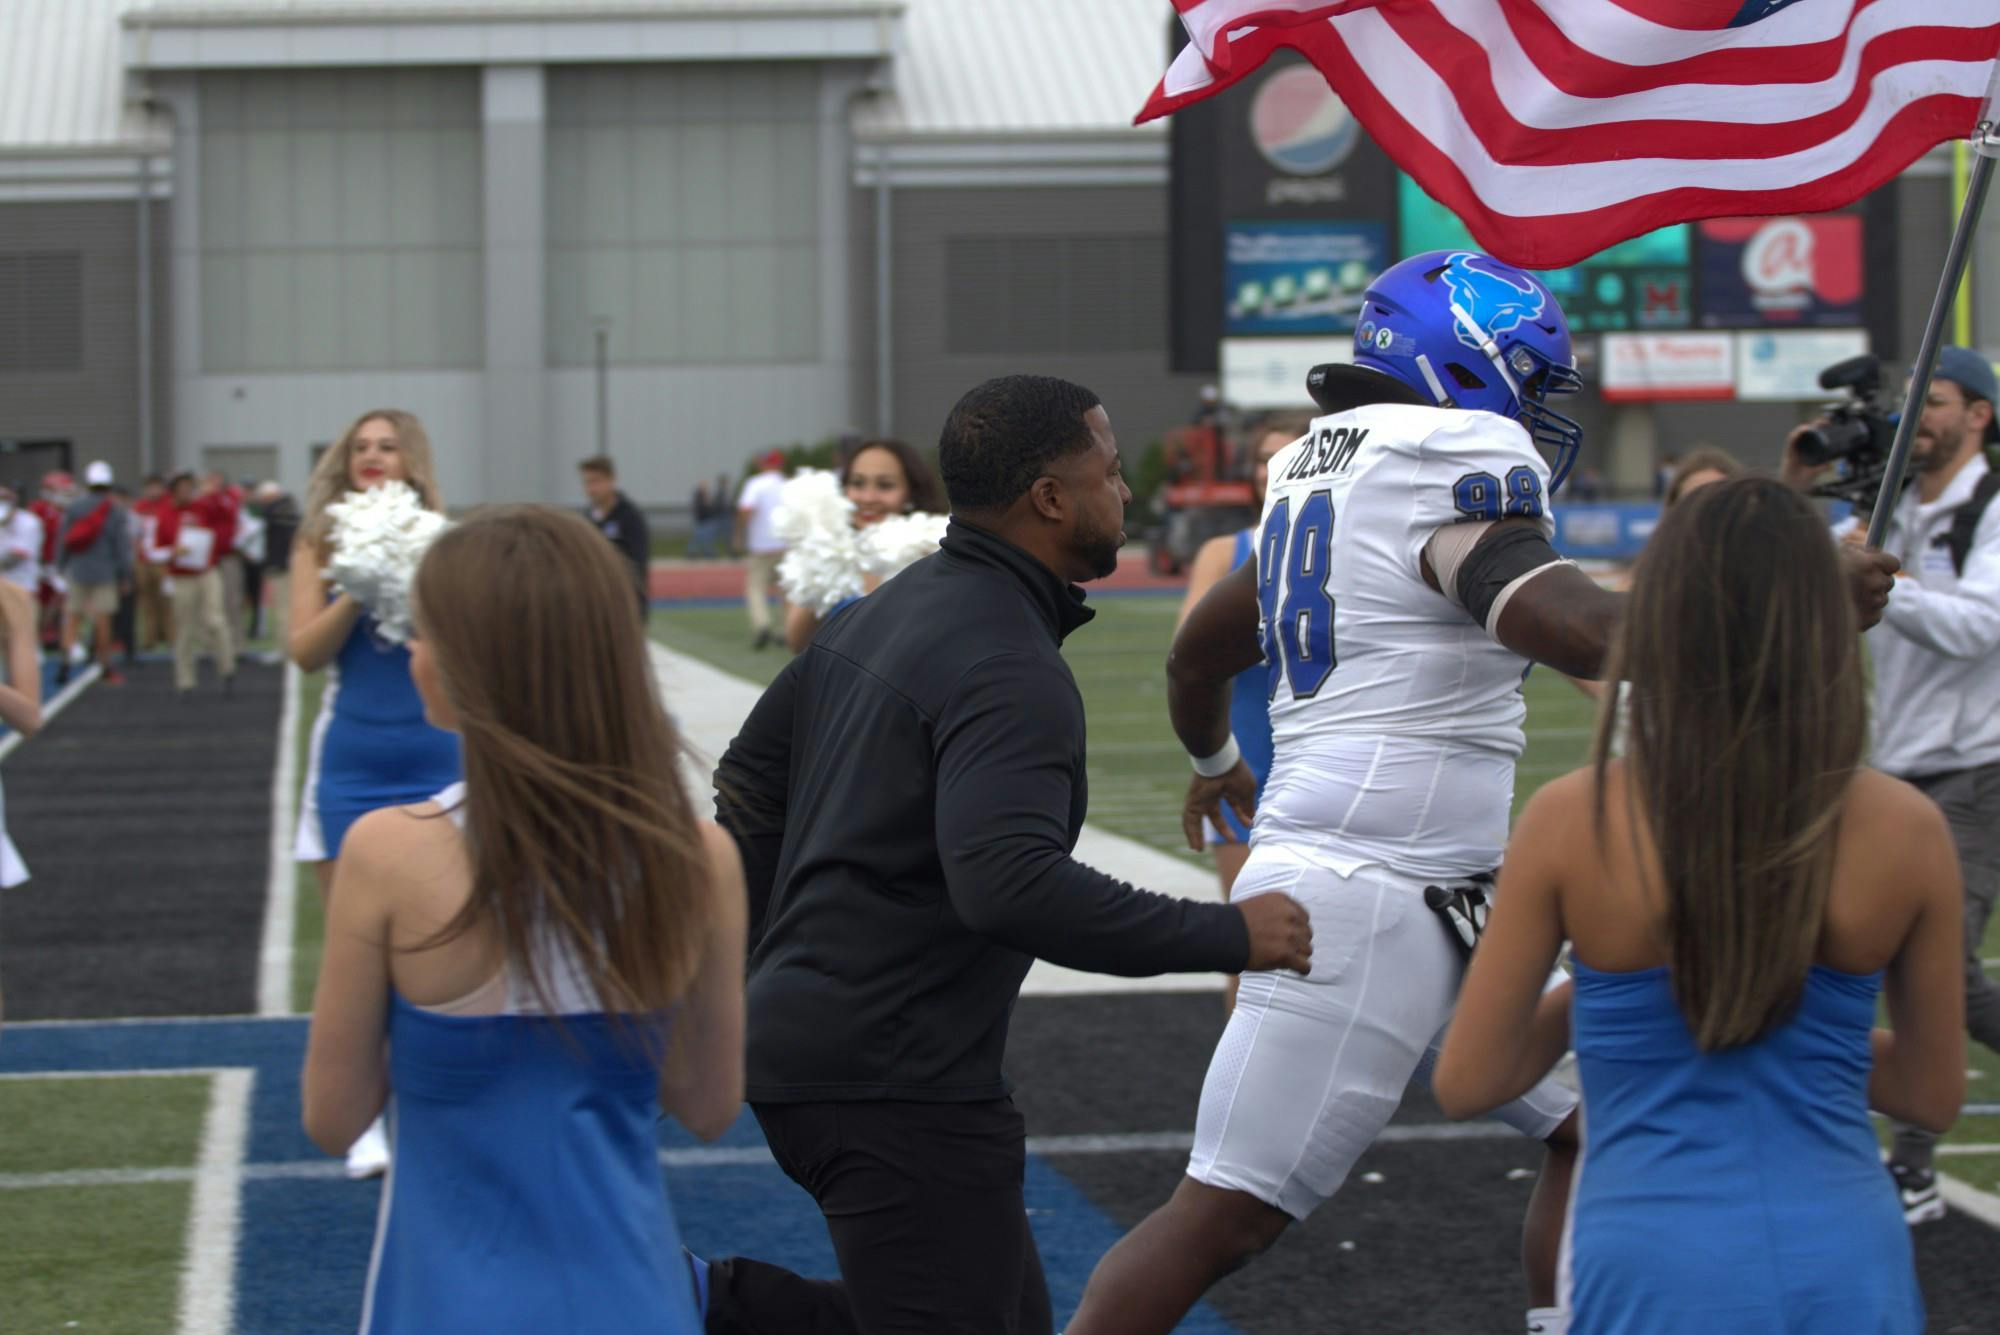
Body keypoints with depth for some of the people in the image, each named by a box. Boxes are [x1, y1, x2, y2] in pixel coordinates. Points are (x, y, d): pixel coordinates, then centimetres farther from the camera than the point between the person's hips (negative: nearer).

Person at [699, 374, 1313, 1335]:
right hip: (888, 1076, -10)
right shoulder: (1011, 671, -18)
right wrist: (1225, 937, -24)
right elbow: (1008, 884, -32)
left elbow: (750, 779, 20)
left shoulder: (887, 610, 12)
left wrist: (773, 974, 27)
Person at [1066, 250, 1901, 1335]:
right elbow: (1592, 635, -28)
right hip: (1362, 900, -10)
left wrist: (1215, 763, 49)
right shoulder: (1455, 478, -13)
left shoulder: (1322, 477, 16)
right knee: (1226, 1216, -6)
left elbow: (1198, 651, 29)